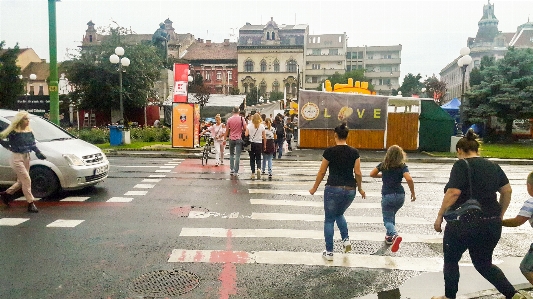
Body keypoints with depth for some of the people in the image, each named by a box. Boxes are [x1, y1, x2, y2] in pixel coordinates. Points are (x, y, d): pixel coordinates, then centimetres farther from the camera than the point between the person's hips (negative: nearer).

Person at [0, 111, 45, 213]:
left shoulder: (29, 131, 6)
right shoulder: (13, 132, -12)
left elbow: (33, 144, 10)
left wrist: (38, 153, -2)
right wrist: (11, 148, -8)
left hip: (26, 157, 7)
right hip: (17, 157, -7)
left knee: (21, 181, 15)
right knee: (26, 179, -10)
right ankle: (31, 203, -5)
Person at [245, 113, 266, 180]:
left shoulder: (249, 125, -3)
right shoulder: (262, 126, -2)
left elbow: (246, 134, -12)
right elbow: (264, 137, 0)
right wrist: (264, 145, 10)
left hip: (251, 144, 0)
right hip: (259, 144, 0)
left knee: (252, 159, 8)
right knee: (258, 158, 11)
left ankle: (253, 174, 7)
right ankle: (259, 168, -17)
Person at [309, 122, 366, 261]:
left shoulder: (330, 151, -7)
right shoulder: (354, 152, 1)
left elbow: (322, 172, -1)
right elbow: (358, 173, 2)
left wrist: (314, 188, 11)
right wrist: (360, 189, 18)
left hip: (333, 189, -4)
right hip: (350, 190, 4)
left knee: (329, 219, 12)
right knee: (339, 214, 30)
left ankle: (329, 252, 15)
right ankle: (346, 239, 13)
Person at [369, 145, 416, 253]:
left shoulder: (383, 165, 2)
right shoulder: (402, 166, -3)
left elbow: (372, 174, 2)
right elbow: (409, 179, -18)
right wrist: (413, 193, -7)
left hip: (387, 196, -2)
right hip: (400, 196, 2)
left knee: (387, 219, 1)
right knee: (391, 215, 27)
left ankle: (395, 235, -27)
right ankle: (389, 236, 35)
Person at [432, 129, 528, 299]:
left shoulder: (461, 165, -10)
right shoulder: (493, 166, 10)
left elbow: (454, 192, -20)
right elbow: (507, 191, 12)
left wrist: (440, 216, -13)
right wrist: (499, 215, 21)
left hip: (464, 224, -6)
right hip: (491, 224, 7)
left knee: (451, 260, 15)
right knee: (484, 263, 23)